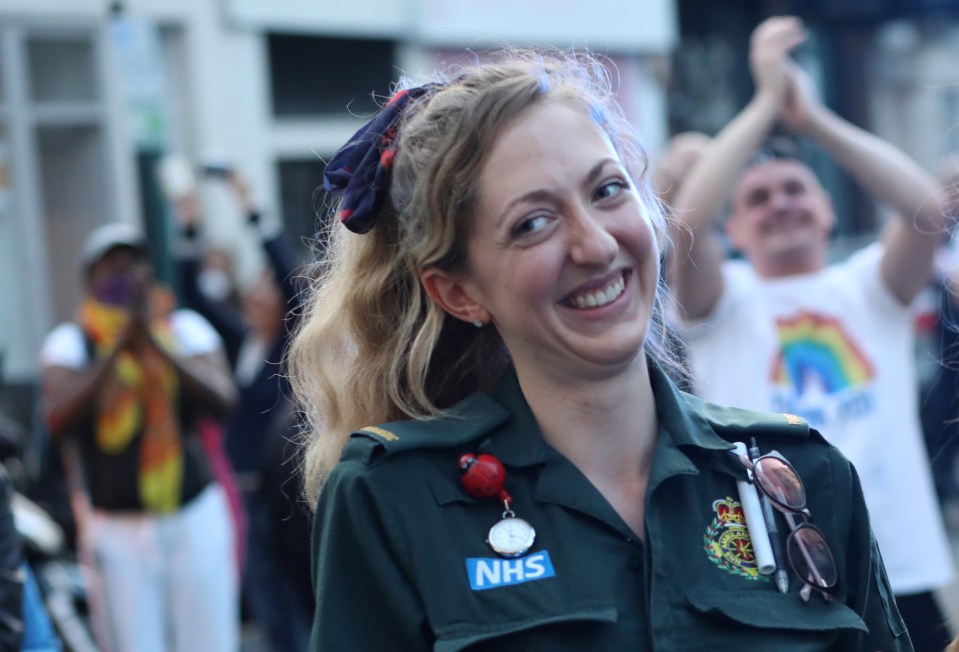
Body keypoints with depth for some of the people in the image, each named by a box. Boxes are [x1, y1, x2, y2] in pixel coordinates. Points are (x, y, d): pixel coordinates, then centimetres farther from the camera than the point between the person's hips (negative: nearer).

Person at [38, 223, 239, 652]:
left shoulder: (185, 328, 4)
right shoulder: (69, 342, 0)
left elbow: (221, 401, -12)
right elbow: (58, 420, -17)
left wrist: (153, 341, -21)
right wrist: (118, 346, -22)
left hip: (197, 519, 1)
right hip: (119, 530, -1)